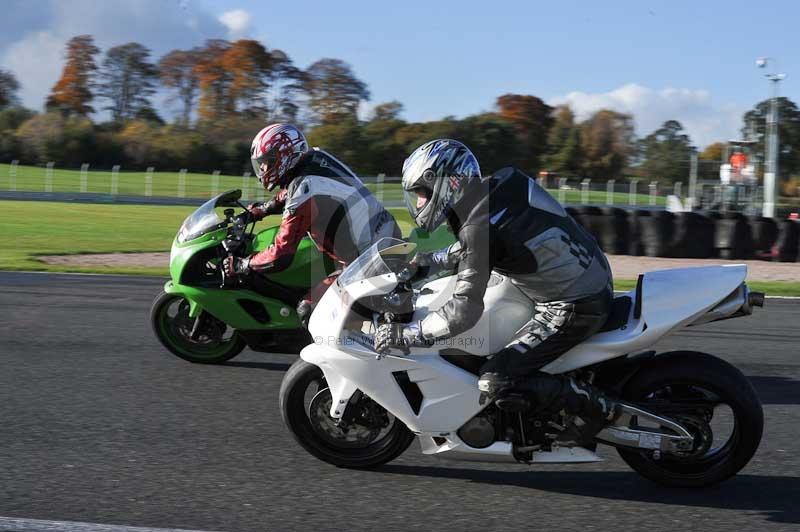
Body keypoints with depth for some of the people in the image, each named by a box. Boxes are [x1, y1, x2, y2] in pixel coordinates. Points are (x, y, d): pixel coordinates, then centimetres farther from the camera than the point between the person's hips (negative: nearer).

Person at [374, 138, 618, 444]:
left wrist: (404, 335, -18)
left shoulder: (480, 224, -24)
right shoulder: (501, 182, 2)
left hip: (574, 309, -10)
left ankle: (597, 407, 0)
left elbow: (464, 312, -26)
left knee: (495, 385, -13)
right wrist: (430, 263, 13)